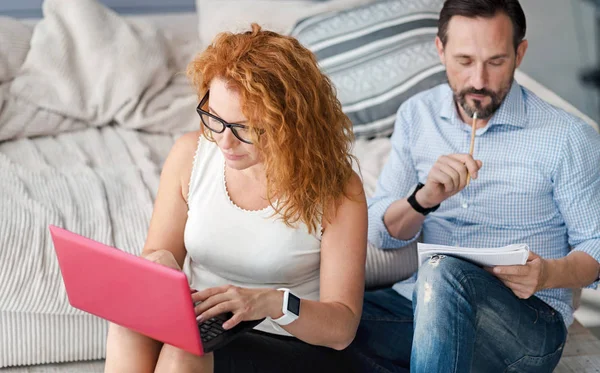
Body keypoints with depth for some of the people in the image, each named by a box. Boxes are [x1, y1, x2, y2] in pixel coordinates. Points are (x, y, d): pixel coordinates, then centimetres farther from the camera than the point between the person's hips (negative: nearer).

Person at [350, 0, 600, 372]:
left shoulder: (568, 138, -5)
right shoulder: (417, 115, 7)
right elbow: (381, 233, 5)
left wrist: (549, 273, -22)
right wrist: (424, 198, -17)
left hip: (528, 318, -5)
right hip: (426, 300, 5)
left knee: (444, 273, -38)